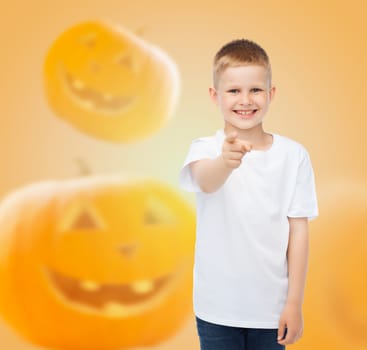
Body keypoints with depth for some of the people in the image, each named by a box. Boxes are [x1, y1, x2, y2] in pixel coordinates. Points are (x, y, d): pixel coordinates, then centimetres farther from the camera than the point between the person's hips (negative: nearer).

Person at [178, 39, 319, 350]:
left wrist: (295, 303, -2)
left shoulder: (294, 155, -4)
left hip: (272, 306, 1)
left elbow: (299, 230, -2)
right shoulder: (206, 148, -8)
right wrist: (226, 161, -53)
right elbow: (205, 181, -31)